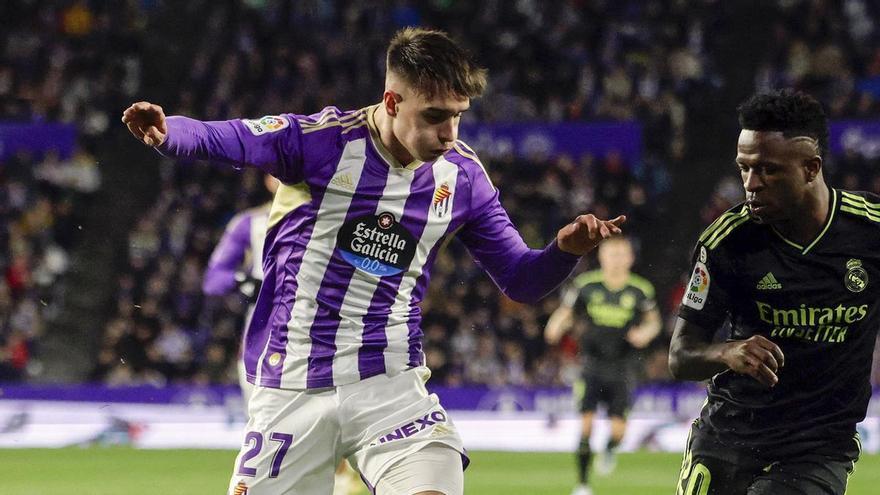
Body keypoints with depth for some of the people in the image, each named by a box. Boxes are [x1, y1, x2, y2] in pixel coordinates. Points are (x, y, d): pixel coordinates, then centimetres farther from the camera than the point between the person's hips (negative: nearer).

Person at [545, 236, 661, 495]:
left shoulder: (640, 290, -2)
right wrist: (556, 327, -15)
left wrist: (645, 333, -10)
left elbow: (653, 321, 12)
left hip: (622, 366, 0)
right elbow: (565, 313, 6)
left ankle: (610, 450, 34)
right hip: (592, 364, 0)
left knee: (618, 428, -5)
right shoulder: (586, 284, -3)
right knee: (585, 423, -10)